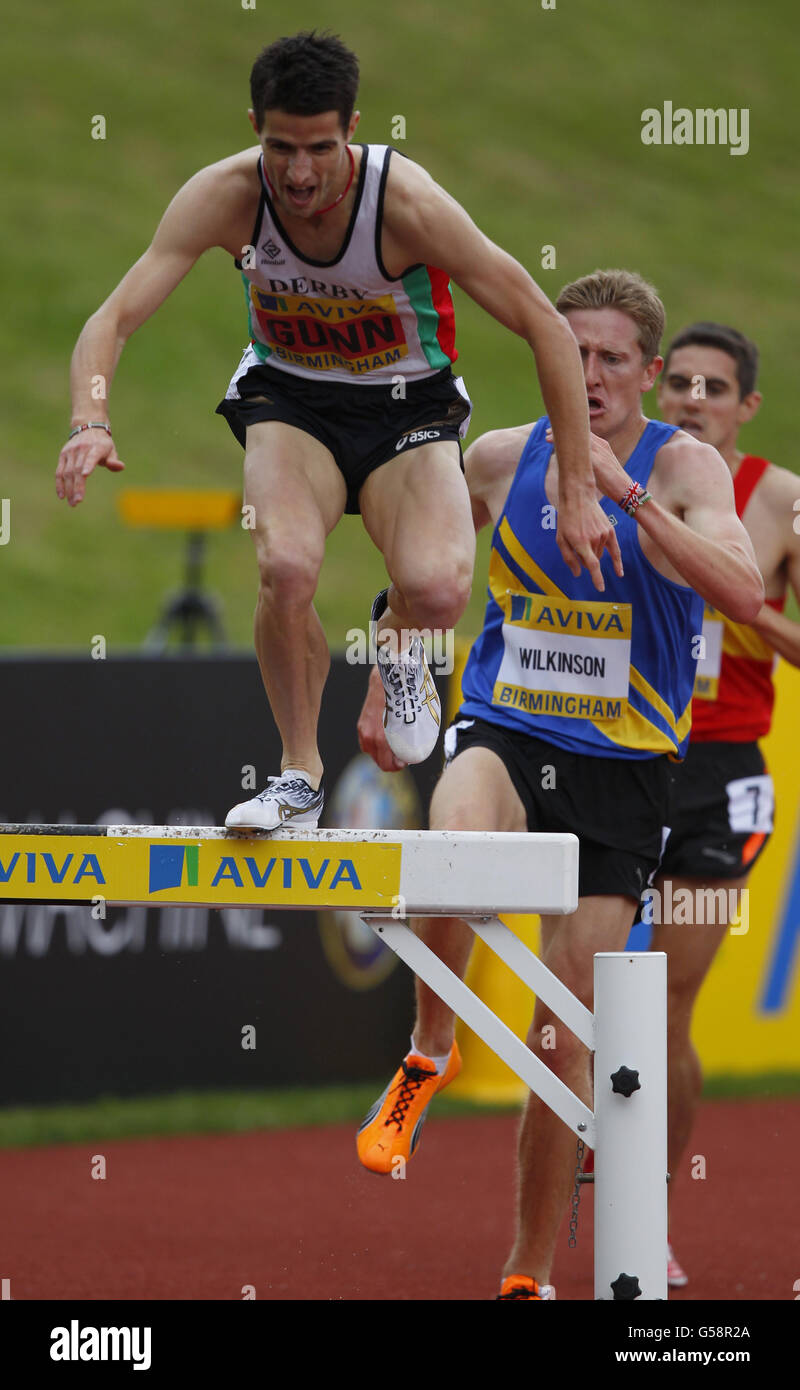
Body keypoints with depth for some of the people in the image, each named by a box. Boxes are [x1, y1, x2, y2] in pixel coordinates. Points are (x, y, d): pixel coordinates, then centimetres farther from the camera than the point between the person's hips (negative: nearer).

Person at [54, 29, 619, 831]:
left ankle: (398, 640, 12)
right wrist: (90, 421, -44)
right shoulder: (227, 196, -22)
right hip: (288, 401, 1)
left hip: (407, 405, -1)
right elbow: (114, 319, -23)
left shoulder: (407, 203, -27)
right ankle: (299, 776, -6)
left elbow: (546, 330, -19)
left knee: (439, 592, -29)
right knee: (286, 569, -31)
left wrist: (578, 494, -19)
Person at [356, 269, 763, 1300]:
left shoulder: (684, 468, -7)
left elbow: (744, 595, -25)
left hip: (623, 763, -1)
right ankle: (429, 1053, -12)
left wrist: (629, 493, -31)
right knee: (456, 840, -37)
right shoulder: (501, 460, 2)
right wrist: (385, 686, 22)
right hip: (503, 733, 1)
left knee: (565, 1036, 1)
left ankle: (532, 1270, 16)